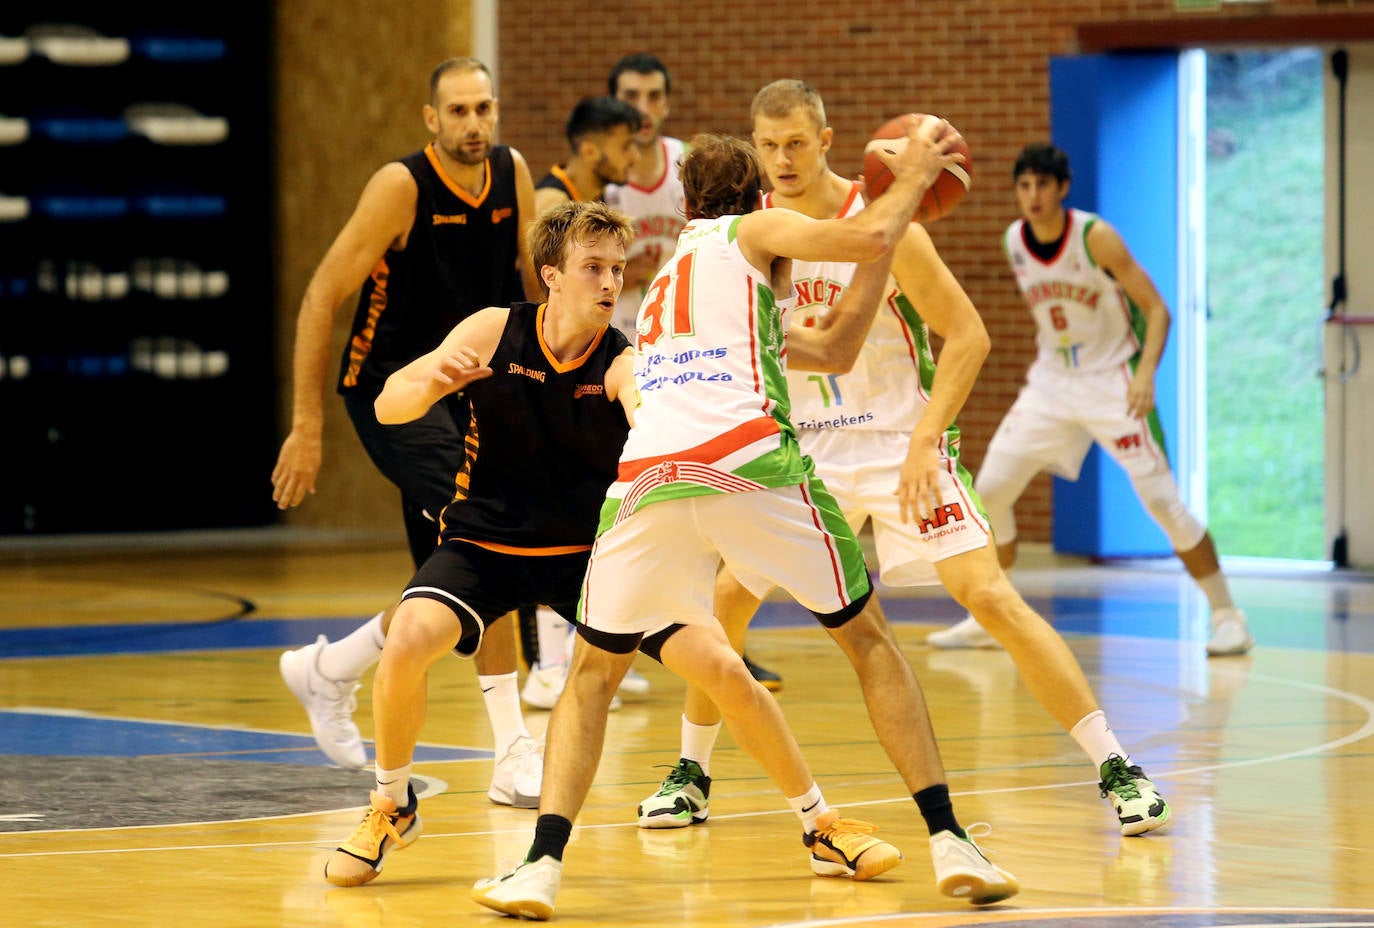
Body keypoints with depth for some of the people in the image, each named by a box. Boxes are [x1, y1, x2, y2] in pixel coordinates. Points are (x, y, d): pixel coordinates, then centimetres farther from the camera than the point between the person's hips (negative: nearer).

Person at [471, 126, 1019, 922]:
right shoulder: (754, 231, 21)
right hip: (749, 460, -4)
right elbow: (871, 238, 2)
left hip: (648, 478, 4)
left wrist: (890, 209, 41)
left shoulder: (668, 284, 37)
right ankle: (950, 841, 8)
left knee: (595, 672, 20)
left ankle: (543, 864, -1)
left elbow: (837, 348, 38)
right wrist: (913, 178, 22)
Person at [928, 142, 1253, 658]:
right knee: (990, 489, 0)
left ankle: (1228, 616, -4)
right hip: (1052, 382, 6)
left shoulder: (1095, 238, -19)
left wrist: (1146, 372, -32)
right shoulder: (1014, 242, -2)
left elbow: (1157, 310, -18)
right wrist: (1044, 356, 14)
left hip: (1113, 381, -6)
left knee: (1160, 498, -14)